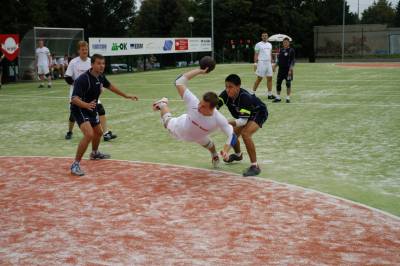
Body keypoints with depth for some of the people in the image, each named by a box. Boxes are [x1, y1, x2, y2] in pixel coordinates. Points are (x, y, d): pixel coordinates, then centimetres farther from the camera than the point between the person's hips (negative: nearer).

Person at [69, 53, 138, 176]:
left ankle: (94, 153, 54)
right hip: (79, 109, -9)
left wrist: (126, 96, 23)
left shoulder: (100, 77, -3)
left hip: (91, 109, 9)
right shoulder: (83, 79, -28)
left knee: (98, 133, 25)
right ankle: (75, 164, -19)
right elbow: (74, 99, -36)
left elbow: (110, 86, 18)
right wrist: (86, 105, -56)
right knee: (89, 134, -27)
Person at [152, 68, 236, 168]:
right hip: (181, 127, -1)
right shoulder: (193, 102, -45)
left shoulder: (219, 119, -45)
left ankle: (214, 154, 72)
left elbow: (231, 135, -31)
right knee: (167, 122, 30)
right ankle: (163, 104, 61)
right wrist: (199, 71, -43)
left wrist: (226, 150, -47)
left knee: (208, 145, 35)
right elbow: (179, 81, -40)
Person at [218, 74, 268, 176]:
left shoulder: (245, 97, -38)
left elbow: (243, 120, -39)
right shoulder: (226, 94, -23)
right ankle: (238, 155, 44)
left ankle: (255, 166, -23)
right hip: (245, 114, 8)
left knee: (245, 133, -29)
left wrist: (227, 124, -51)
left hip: (259, 113, -7)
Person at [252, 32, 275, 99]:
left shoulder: (269, 44, 15)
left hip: (268, 63, 6)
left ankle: (270, 94, 9)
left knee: (270, 78, 4)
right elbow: (256, 55, -5)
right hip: (261, 63, -6)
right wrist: (255, 63, -12)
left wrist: (271, 63, 14)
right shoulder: (258, 44, -3)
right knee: (259, 78, -6)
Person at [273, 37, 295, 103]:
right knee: (278, 83, 5)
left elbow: (292, 61, -9)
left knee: (288, 84, 0)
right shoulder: (281, 50, 11)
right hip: (281, 69, 5)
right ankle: (278, 97, 15)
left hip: (287, 70, -5)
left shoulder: (291, 50, -5)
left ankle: (288, 98, 9)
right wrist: (275, 66, 10)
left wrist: (290, 70, -16)